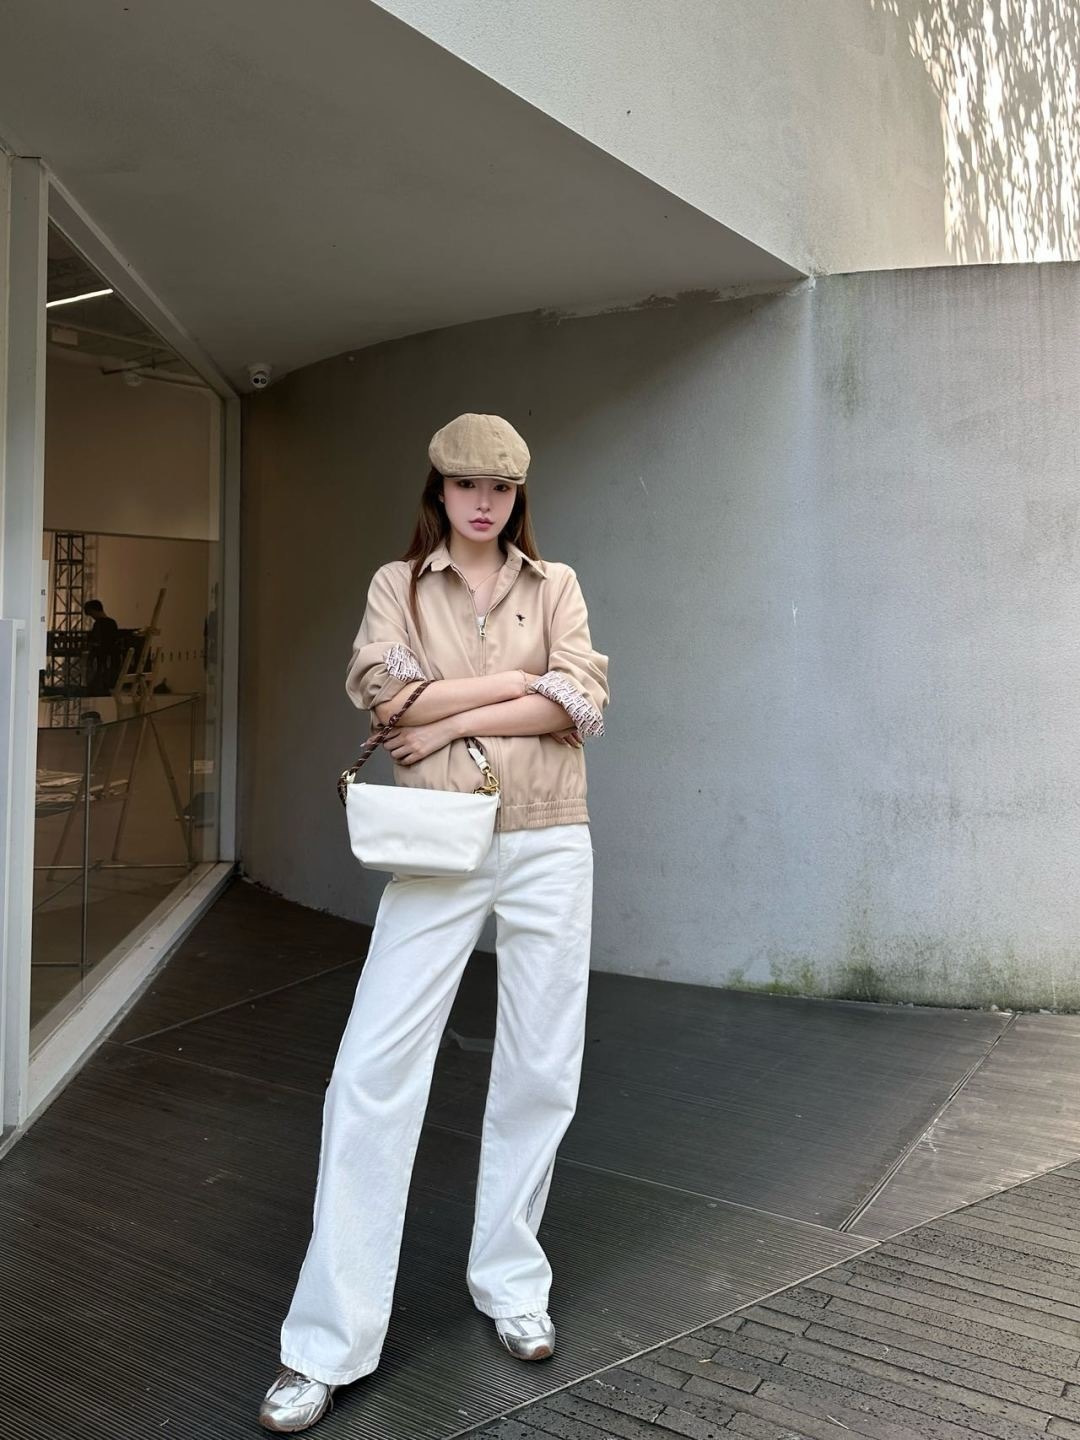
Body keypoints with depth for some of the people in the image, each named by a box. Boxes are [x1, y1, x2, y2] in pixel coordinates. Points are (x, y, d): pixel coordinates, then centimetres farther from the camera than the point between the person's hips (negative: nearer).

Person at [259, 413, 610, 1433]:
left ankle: (509, 1283, 29)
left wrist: (450, 719, -11)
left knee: (540, 1073, 8)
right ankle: (325, 1346, 7)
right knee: (372, 1073, -5)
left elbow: (582, 705, -6)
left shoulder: (554, 584, 10)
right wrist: (521, 681, -8)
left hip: (549, 849, 2)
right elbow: (387, 694, -10)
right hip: (436, 851, -1)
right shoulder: (397, 584, 8)